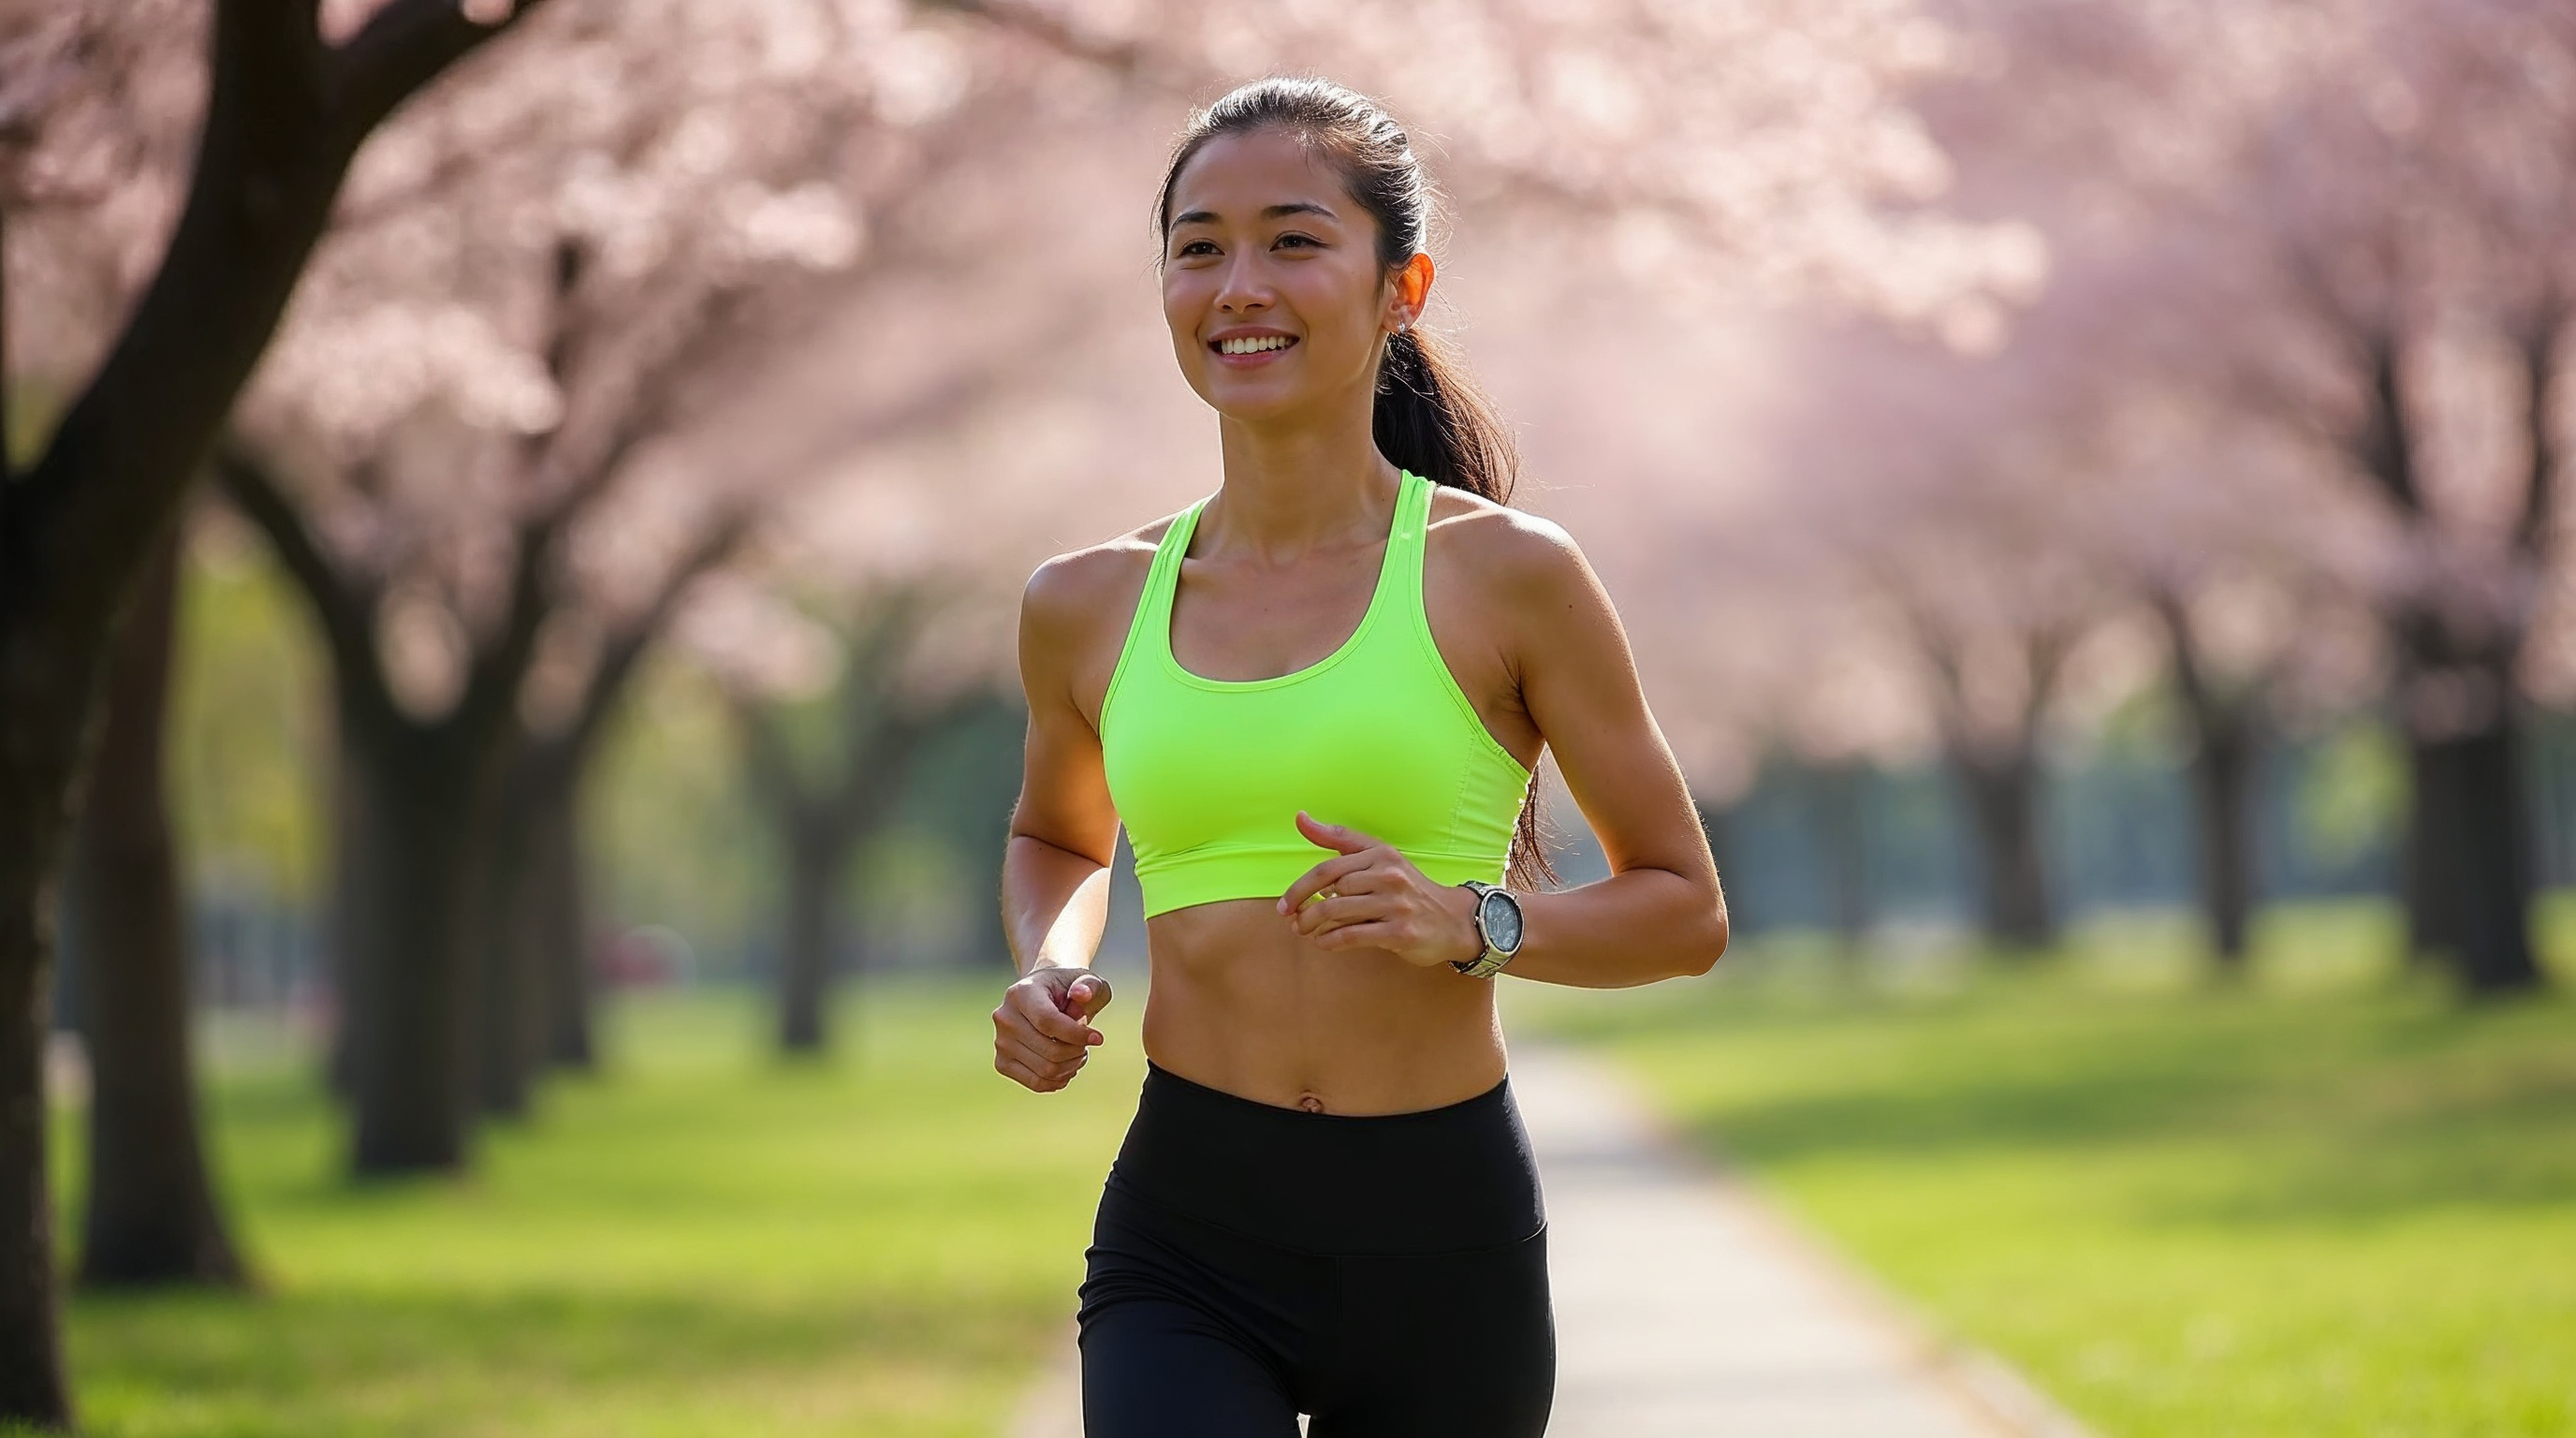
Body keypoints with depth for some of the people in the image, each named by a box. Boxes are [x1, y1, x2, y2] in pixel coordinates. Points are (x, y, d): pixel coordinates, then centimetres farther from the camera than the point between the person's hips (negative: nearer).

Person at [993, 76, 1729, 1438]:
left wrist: (1472, 924, -14)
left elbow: (1685, 909, 4)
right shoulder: (1087, 605, 6)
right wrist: (1048, 972, 5)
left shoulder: (1507, 577, -3)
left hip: (1443, 1239, -1)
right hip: (1185, 1237, 1)